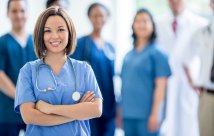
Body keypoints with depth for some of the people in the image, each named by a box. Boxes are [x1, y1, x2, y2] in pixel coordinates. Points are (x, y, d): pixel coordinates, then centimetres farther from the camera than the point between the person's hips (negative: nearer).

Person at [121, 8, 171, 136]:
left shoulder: (157, 54, -4)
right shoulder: (128, 55, 13)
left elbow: (160, 86, -9)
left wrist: (155, 114, -14)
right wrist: (120, 111, 12)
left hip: (146, 115, -6)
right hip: (128, 114, 6)